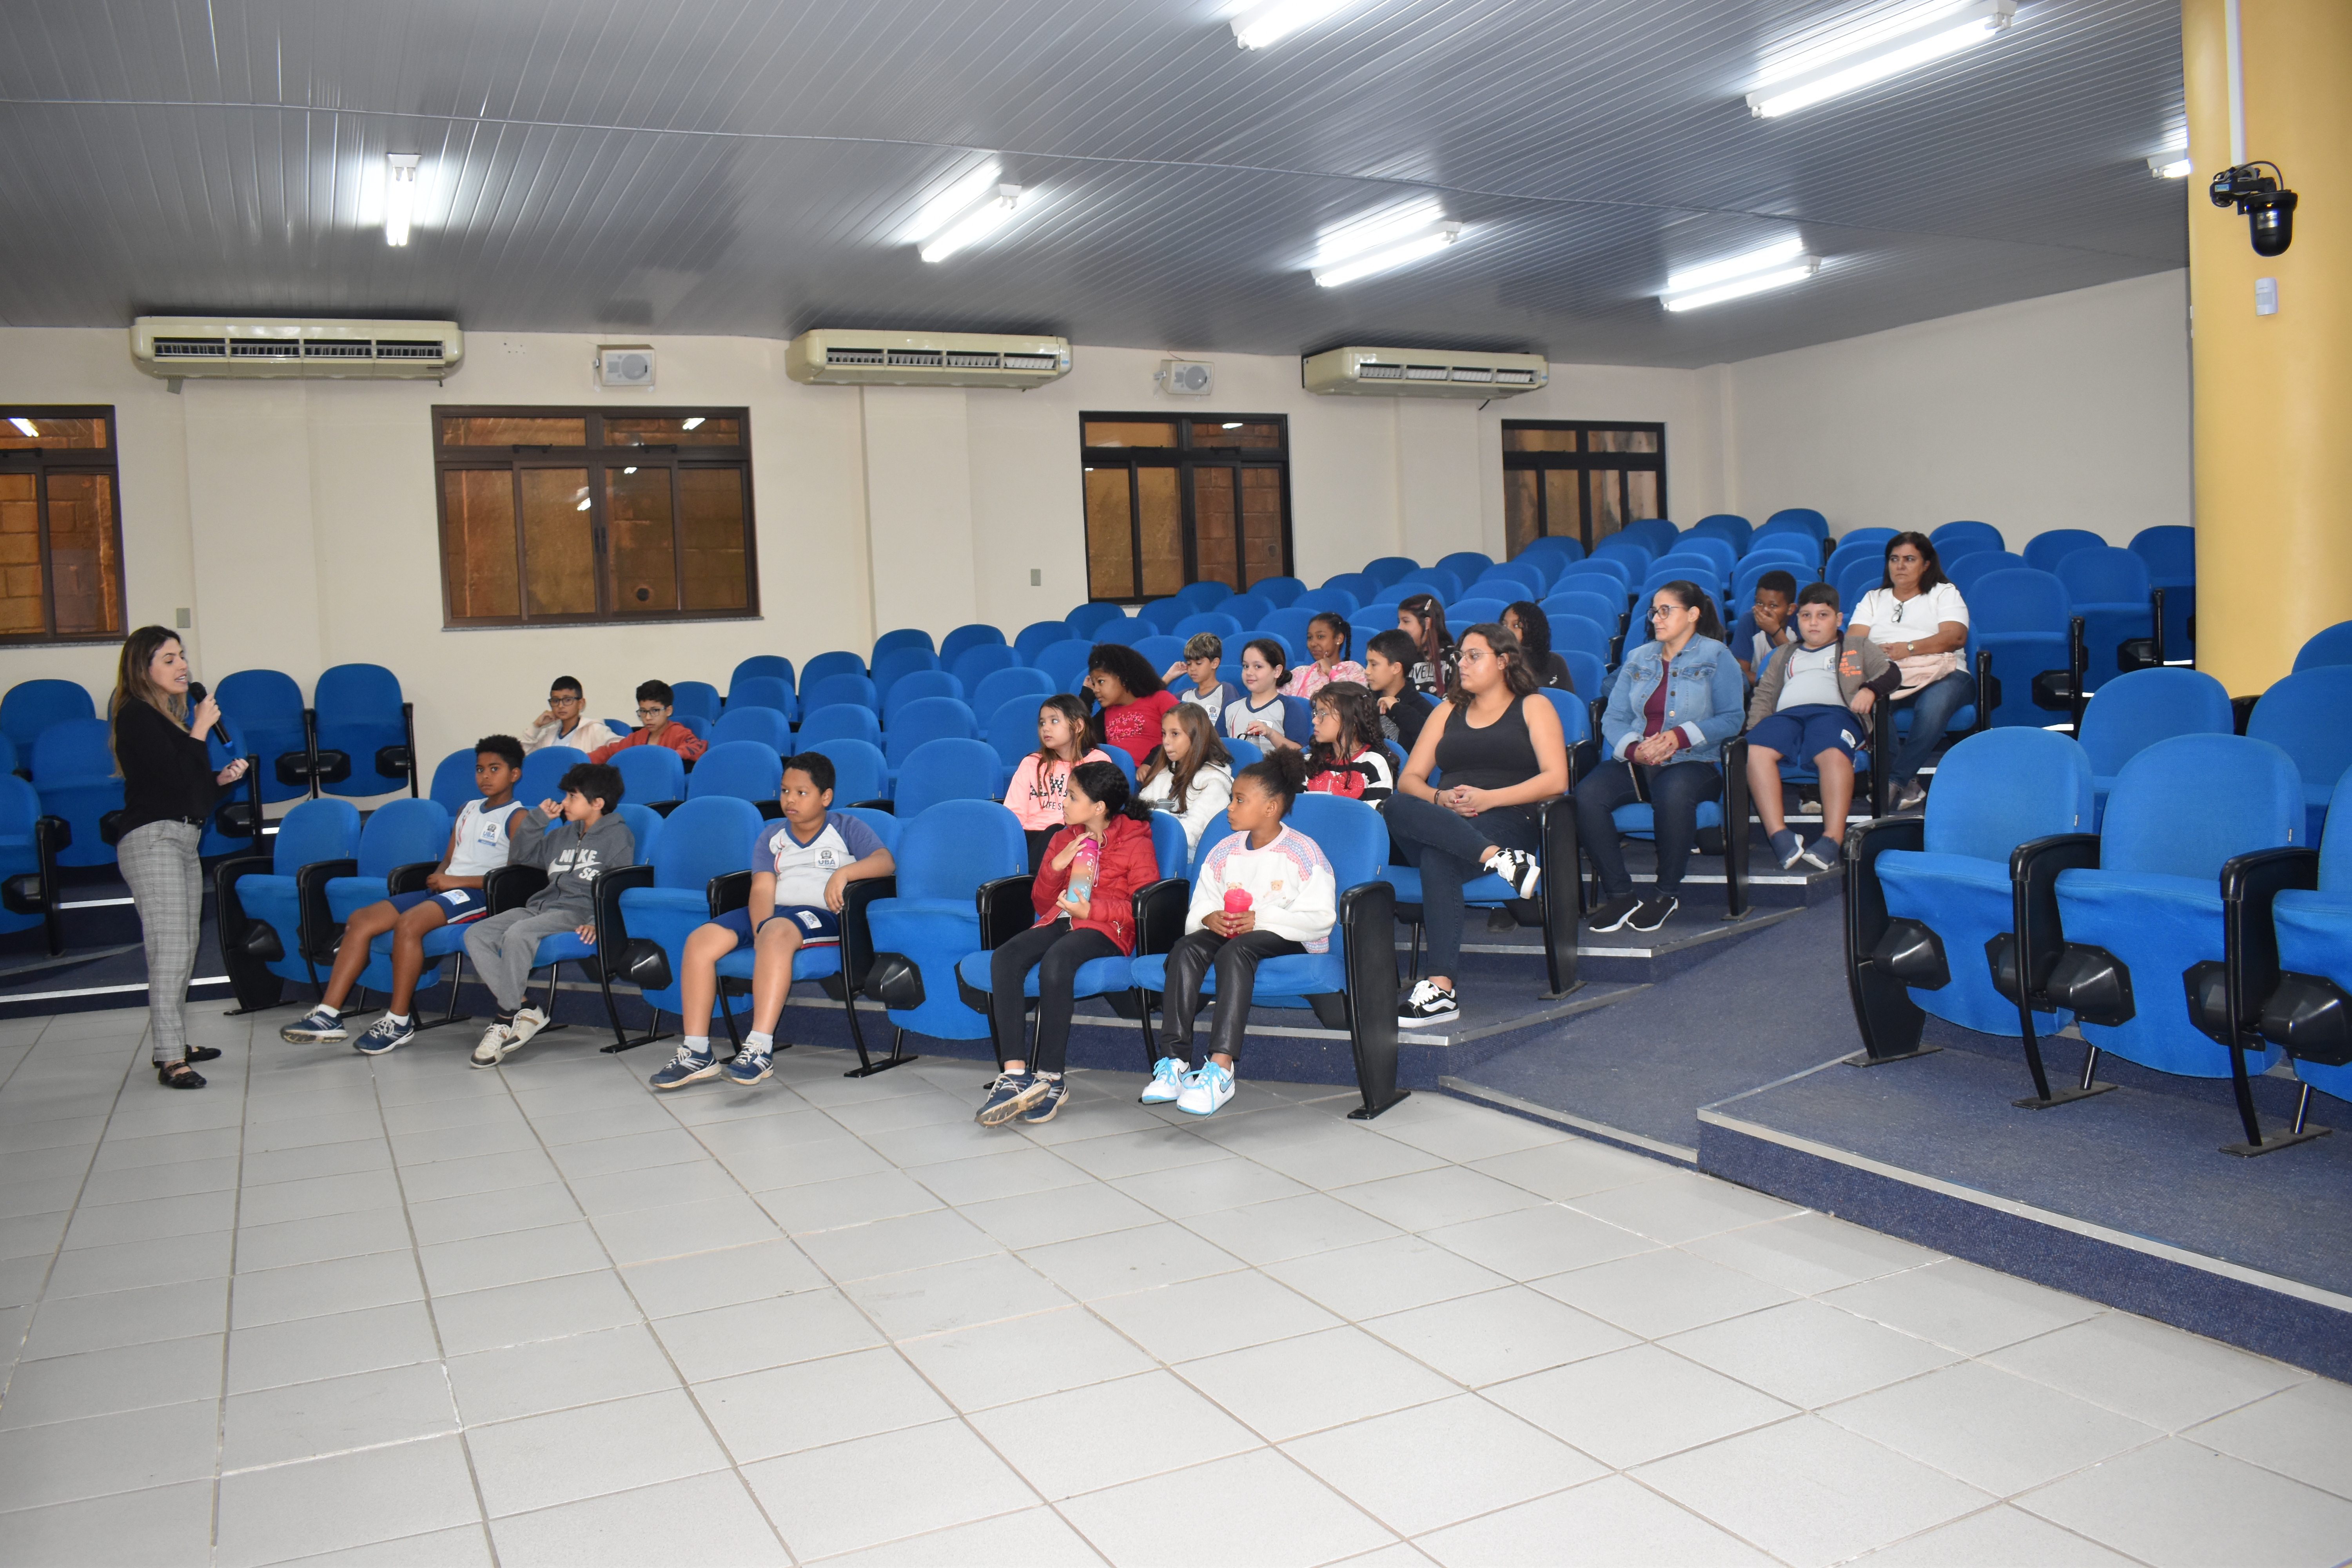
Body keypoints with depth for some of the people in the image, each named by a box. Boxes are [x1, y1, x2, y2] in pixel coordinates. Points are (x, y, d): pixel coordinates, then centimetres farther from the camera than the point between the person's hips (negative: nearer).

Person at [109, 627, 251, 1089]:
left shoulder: (172, 717, 18)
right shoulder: (136, 715, -8)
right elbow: (174, 777, -18)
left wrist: (221, 779, 6)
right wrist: (200, 731, -9)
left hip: (184, 841, 9)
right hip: (152, 840, -9)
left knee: (186, 947, 12)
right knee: (170, 948, -15)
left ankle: (174, 1042, 21)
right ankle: (169, 1059, -16)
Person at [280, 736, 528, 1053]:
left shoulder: (517, 817, -2)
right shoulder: (468, 810, 23)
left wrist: (456, 881, -14)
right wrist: (439, 877, 5)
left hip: (477, 895, -9)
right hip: (444, 888, 9)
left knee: (408, 924, -33)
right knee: (361, 919, -6)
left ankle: (398, 1023, -24)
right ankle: (328, 1016, -11)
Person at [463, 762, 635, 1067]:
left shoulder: (618, 835, 2)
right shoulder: (564, 836, 26)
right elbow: (518, 856, 34)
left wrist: (597, 922, -22)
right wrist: (537, 818, 21)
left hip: (578, 913, -8)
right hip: (541, 905, 8)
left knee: (518, 934, -34)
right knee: (476, 935, -13)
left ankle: (506, 1021, -23)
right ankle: (525, 1010, -18)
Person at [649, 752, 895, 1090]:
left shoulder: (846, 828, 8)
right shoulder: (771, 836, 18)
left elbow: (886, 861, -9)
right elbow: (762, 891, 4)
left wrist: (843, 873, -27)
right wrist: (761, 932, -16)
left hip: (821, 914, -5)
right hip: (772, 911, 6)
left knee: (778, 933, -38)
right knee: (700, 941, -16)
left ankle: (760, 1048, -41)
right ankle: (697, 1053, -14)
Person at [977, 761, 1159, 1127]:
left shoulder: (1136, 841, 3)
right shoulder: (1065, 839, 21)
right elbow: (1041, 904, 22)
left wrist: (1091, 909, -18)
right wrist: (1055, 867, 3)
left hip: (1106, 929, -6)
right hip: (1059, 920, 6)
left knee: (1055, 962, -39)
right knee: (1004, 959, -27)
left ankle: (1049, 1078, -28)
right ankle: (1014, 1074, -32)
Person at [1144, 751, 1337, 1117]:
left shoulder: (1303, 852, -3)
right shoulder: (1224, 851, 15)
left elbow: (1321, 918, -12)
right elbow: (1199, 906, 14)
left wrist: (1260, 919, -20)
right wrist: (1210, 918, -11)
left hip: (1288, 939, -5)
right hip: (1227, 931, 6)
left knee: (1235, 950, -38)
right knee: (1186, 947, -27)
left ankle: (1221, 1068, -47)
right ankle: (1176, 1059, -35)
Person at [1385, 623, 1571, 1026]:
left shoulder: (1533, 707, 15)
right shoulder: (1448, 711, 29)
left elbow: (1556, 780, 0)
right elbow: (1409, 779, 18)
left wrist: (1489, 798, -13)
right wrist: (1439, 799, -6)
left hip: (1510, 822, -4)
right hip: (1443, 824, 4)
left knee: (1438, 860, -38)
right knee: (1396, 807, -32)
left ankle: (1441, 990, -45)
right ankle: (1499, 860, -42)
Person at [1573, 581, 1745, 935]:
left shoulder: (1716, 656, 7)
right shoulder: (1638, 659, 20)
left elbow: (1731, 719, -3)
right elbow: (1614, 718, 10)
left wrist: (1681, 736, -18)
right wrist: (1634, 748, -11)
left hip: (1694, 763, -4)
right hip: (1635, 763, 4)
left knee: (1673, 794, -41)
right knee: (1586, 795, -27)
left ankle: (1668, 893, -19)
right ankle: (1619, 894, -20)